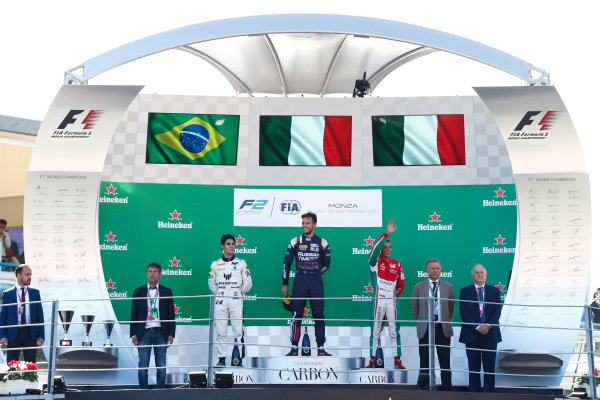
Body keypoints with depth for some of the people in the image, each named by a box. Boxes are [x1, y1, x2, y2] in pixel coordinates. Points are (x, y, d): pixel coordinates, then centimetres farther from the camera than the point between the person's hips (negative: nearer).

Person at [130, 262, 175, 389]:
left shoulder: (166, 292, 6)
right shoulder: (138, 292, 6)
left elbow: (171, 314, 6)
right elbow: (134, 314, 6)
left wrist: (171, 334, 0)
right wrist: (133, 334, -1)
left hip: (160, 333, 0)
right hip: (144, 333, 0)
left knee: (161, 366, 3)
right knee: (143, 366, 1)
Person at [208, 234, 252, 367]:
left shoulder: (241, 263, 6)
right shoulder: (215, 264, 10)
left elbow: (248, 283, 6)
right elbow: (211, 283, 16)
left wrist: (239, 292, 7)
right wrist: (219, 293, 9)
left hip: (236, 301, -1)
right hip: (220, 301, 1)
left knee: (238, 331, -6)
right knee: (220, 332, 0)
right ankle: (221, 359, 5)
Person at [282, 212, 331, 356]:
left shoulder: (322, 243, 6)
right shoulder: (295, 242, 6)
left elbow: (326, 264, 14)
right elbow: (286, 264, 8)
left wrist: (314, 276, 7)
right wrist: (285, 284, 5)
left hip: (316, 283, 0)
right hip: (299, 282, 0)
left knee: (319, 315, 0)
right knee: (296, 315, -1)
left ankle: (320, 348, 6)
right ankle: (294, 348, 4)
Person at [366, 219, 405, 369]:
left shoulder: (397, 265, 11)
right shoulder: (375, 262, 1)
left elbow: (401, 285, 20)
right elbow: (374, 250, -20)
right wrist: (386, 234, -23)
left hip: (392, 301, 2)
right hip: (378, 301, -2)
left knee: (394, 331, 1)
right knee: (375, 331, 2)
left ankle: (397, 361, 4)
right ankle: (373, 360, 7)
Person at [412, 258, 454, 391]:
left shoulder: (448, 287, 6)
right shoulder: (419, 287, 4)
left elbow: (451, 309, 13)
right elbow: (415, 310, 11)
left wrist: (446, 323, 12)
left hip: (443, 329, 1)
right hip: (425, 330, -1)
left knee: (445, 362, 2)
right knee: (425, 362, 3)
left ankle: (446, 388, 8)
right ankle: (423, 386, 12)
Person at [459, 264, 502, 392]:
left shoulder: (494, 291, 10)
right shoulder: (465, 291, 5)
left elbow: (497, 311, 1)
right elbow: (464, 313, -3)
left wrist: (488, 326, -15)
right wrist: (477, 327, -14)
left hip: (490, 334, 1)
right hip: (472, 335, -1)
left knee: (490, 367, 3)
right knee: (473, 368, 3)